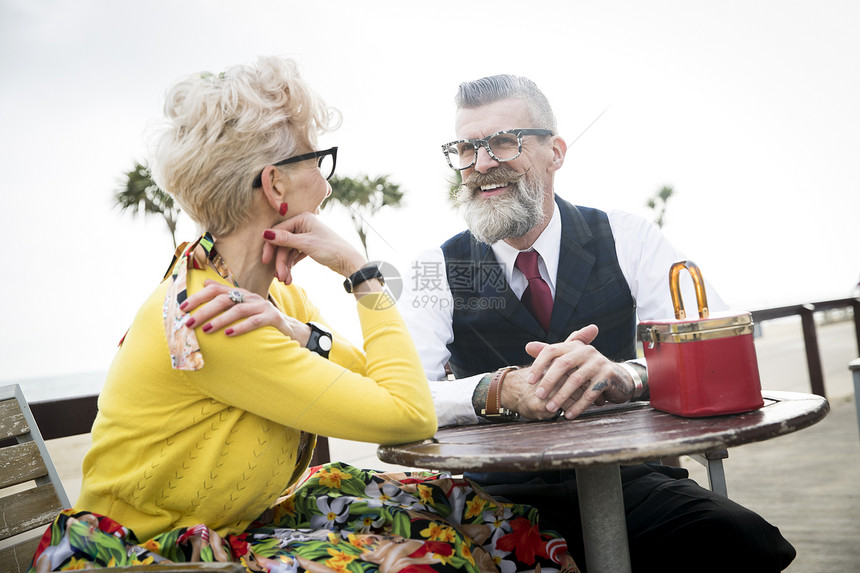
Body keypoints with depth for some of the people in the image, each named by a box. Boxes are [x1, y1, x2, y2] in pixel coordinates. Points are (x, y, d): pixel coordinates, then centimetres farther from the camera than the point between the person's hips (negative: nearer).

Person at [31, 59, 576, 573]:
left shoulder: (279, 295, 1)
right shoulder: (199, 319, -26)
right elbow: (412, 416, -28)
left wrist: (301, 336, -21)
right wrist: (361, 271, -21)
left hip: (240, 523, 8)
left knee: (473, 513, -6)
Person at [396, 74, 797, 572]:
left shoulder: (627, 240, 1)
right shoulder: (439, 270, 0)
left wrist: (625, 373, -31)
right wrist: (499, 390, -31)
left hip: (629, 479, 1)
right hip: (504, 496, 0)